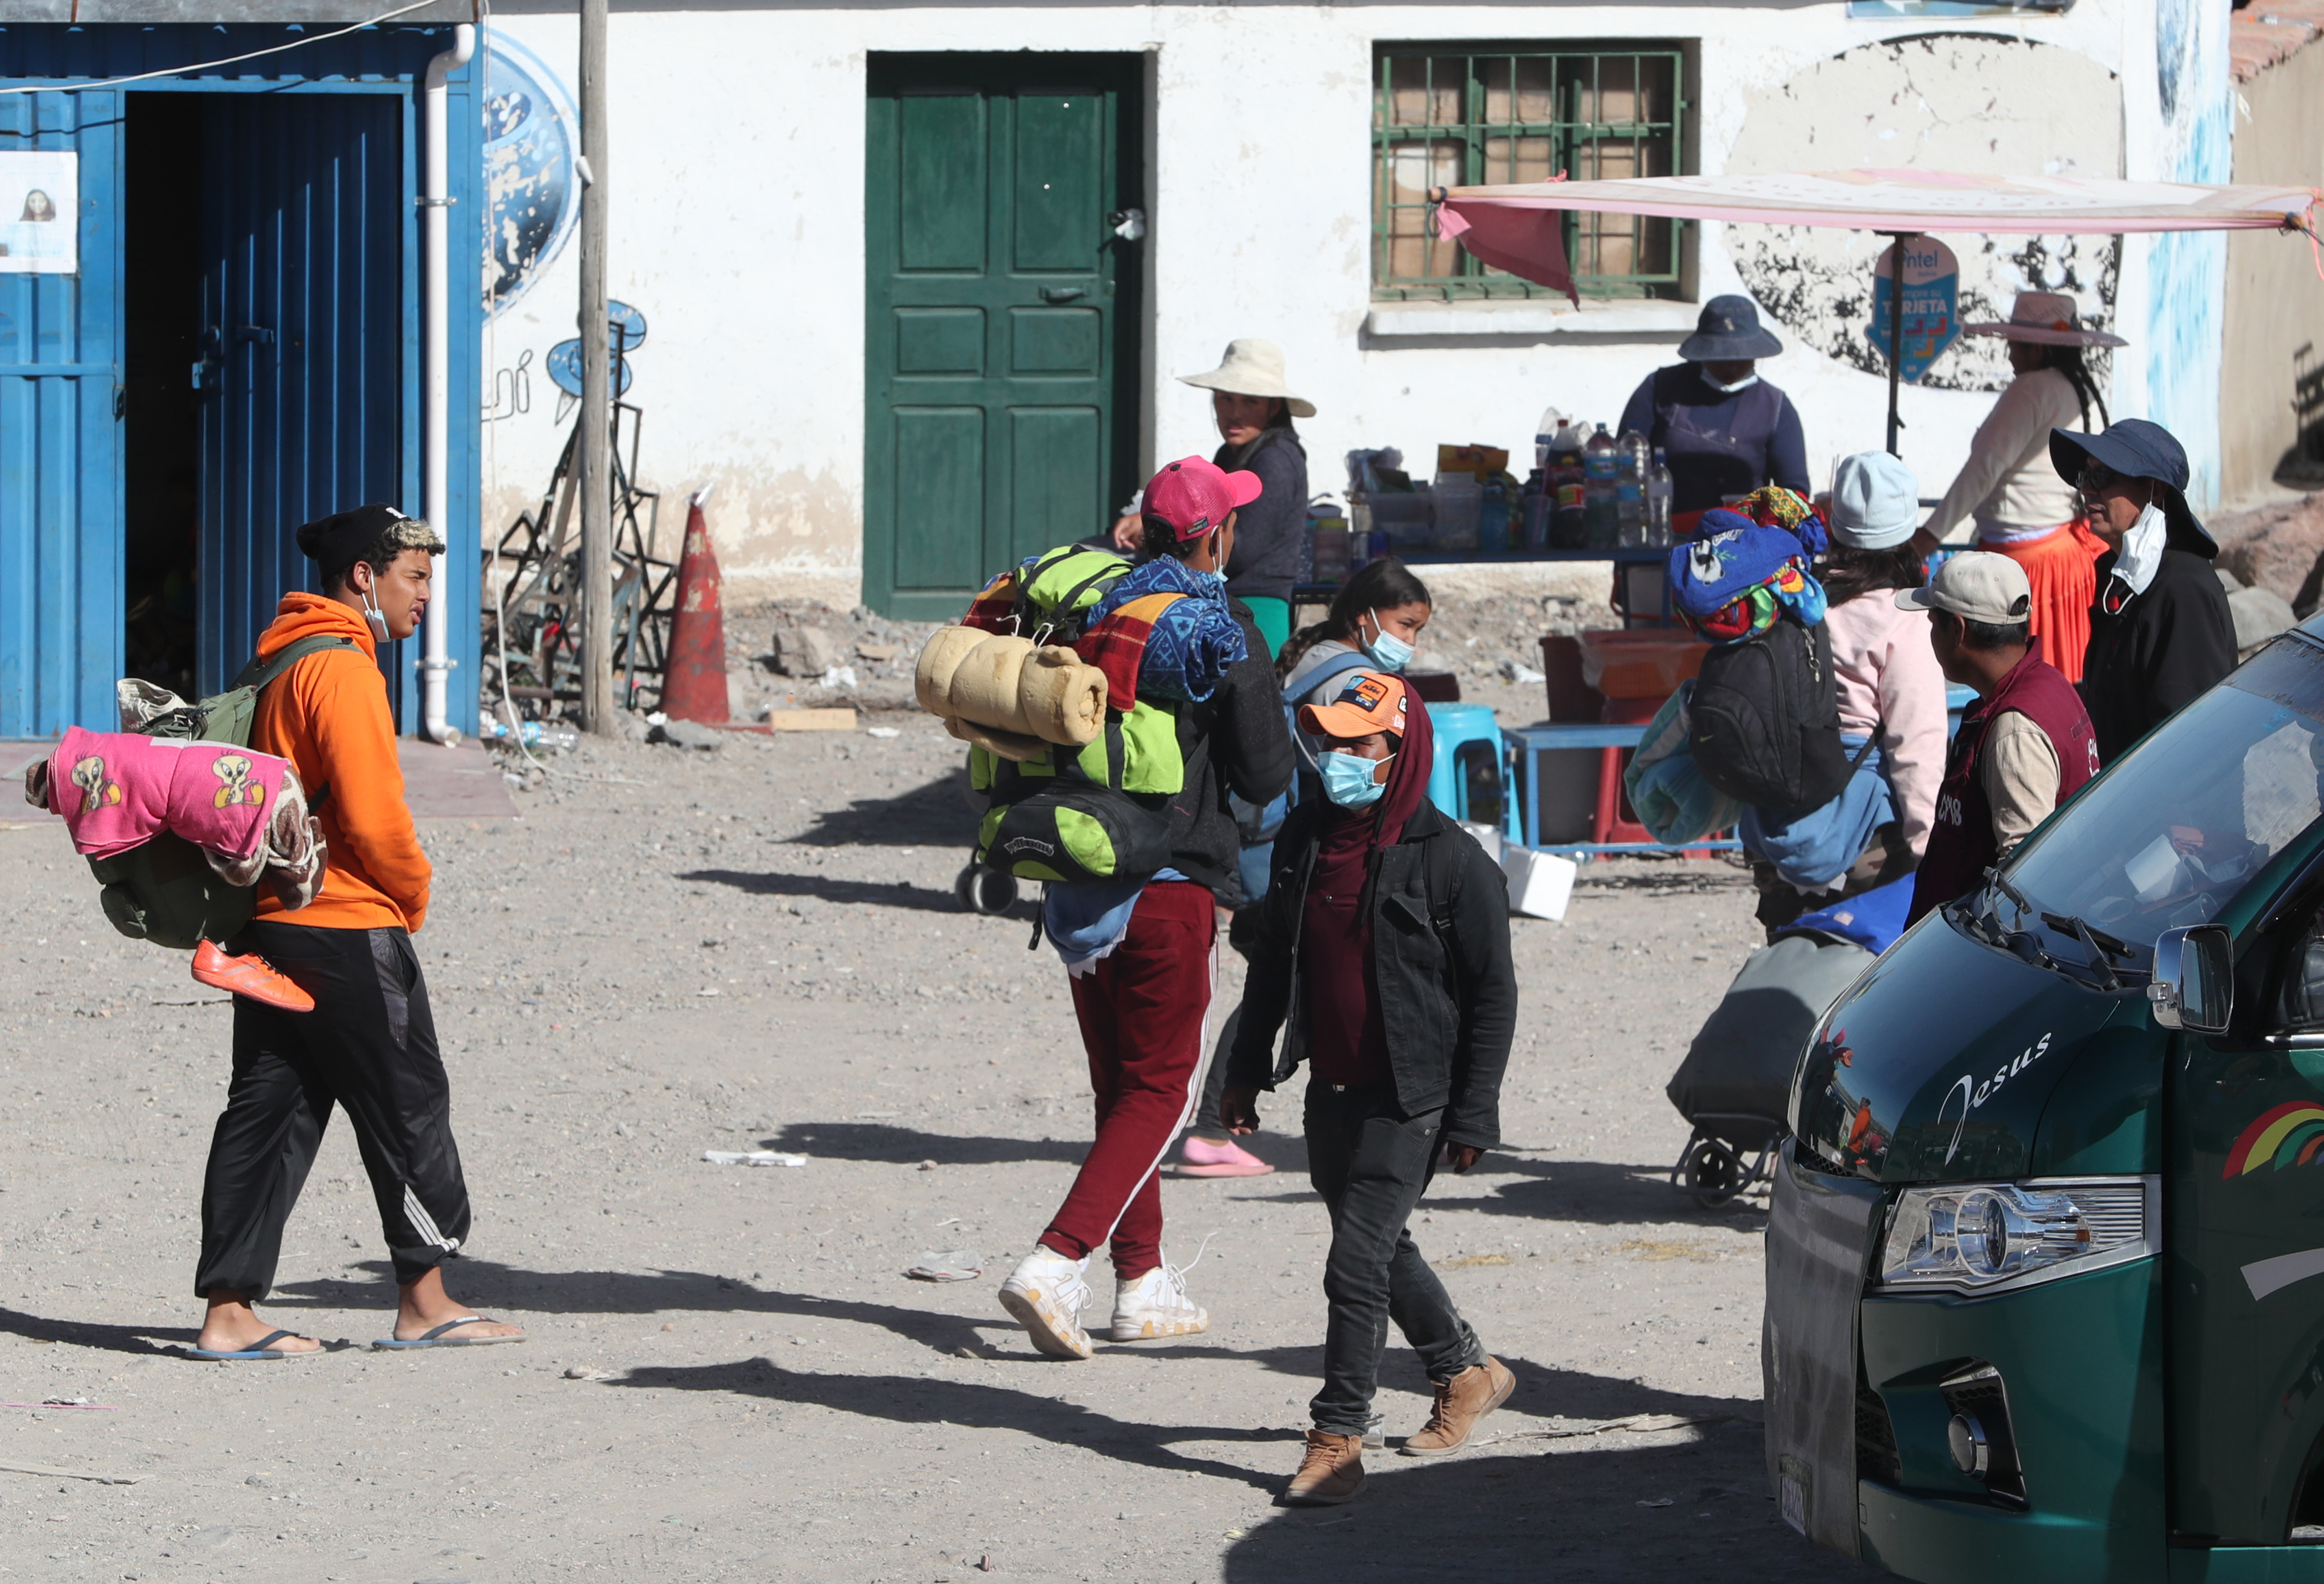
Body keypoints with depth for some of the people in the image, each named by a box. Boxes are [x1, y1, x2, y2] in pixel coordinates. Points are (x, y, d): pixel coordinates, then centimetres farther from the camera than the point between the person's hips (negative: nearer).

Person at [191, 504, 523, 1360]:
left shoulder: (281, 659, 16)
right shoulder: (342, 671, -16)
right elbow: (372, 813, -21)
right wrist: (413, 889, -4)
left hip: (266, 924, 9)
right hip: (346, 931, -9)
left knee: (267, 1110, 7)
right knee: (408, 1102, 2)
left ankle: (229, 1311, 5)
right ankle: (424, 1302, 8)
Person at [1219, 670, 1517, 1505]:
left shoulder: (1450, 860, -14)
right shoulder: (1305, 836, 4)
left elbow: (1492, 993, -9)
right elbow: (1273, 958, 17)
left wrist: (1473, 1115, -11)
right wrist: (1248, 1066, 17)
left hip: (1410, 1098, -7)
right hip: (1331, 1090, 7)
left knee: (1358, 1260, -12)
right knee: (1380, 1247, 20)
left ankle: (1339, 1436, -5)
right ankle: (1466, 1371, 41)